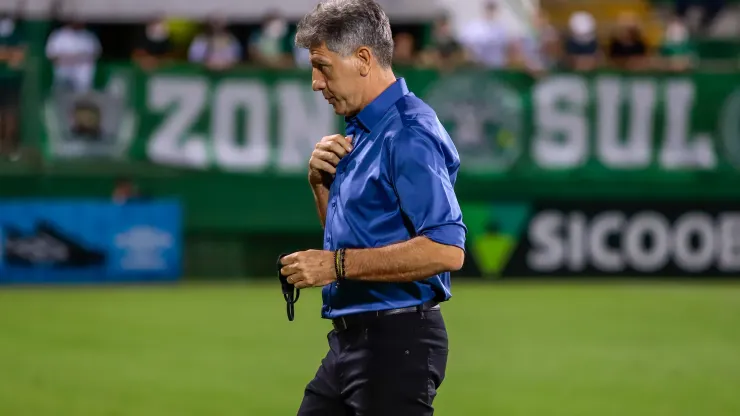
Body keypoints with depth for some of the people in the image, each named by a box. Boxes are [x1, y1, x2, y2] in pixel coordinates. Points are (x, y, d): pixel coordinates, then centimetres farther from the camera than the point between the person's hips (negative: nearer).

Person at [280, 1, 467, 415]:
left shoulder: (409, 135, -16)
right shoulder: (361, 130, 15)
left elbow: (446, 249, -26)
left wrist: (337, 265, -23)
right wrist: (322, 181, 6)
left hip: (397, 343, -10)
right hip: (350, 341, 10)